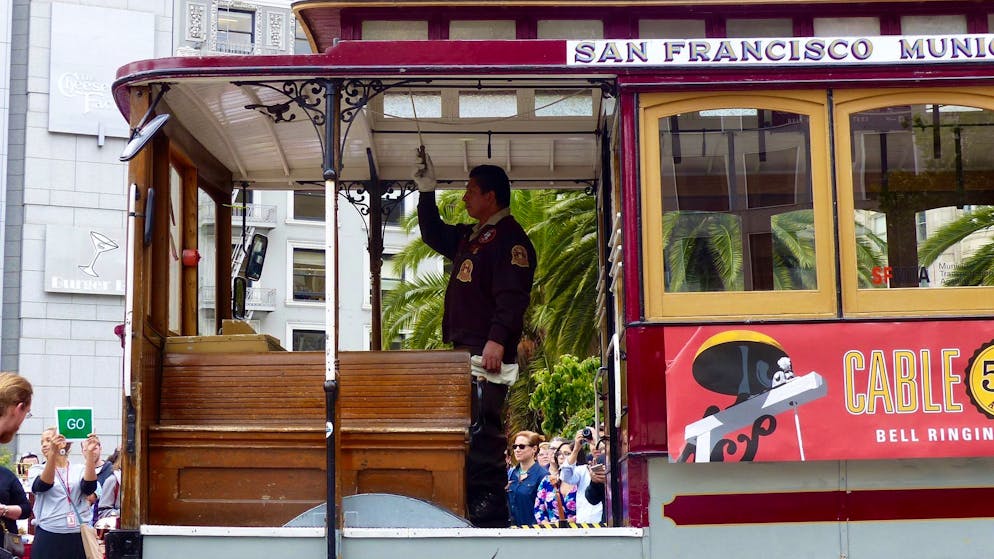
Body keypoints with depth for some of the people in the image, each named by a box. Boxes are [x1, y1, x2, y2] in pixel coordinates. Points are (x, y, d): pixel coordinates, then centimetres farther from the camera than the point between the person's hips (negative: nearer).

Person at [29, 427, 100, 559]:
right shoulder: (38, 470, 8)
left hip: (79, 535, 1)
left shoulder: (80, 469, 9)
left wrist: (90, 453, -22)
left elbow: (89, 488, -11)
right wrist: (53, 453, -30)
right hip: (48, 535, -1)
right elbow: (43, 485, -15)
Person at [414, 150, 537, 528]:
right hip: (463, 351, 10)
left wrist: (497, 340, -29)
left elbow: (512, 295, -19)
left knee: (482, 431, -14)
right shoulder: (470, 236, 22)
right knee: (468, 430, 10)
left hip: (488, 354, -10)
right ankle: (472, 503, 15)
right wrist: (426, 192, 30)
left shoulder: (510, 238, -8)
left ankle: (489, 509, -14)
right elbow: (433, 236, 40)